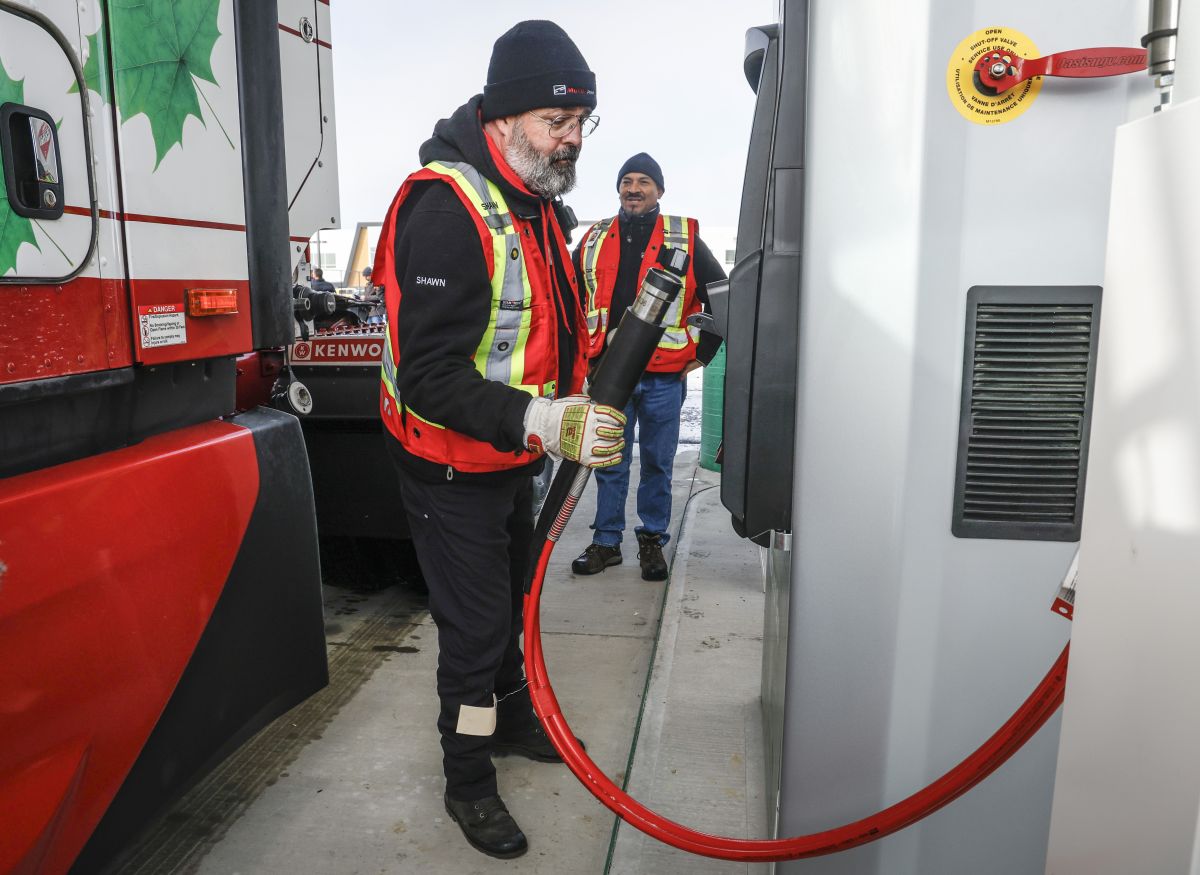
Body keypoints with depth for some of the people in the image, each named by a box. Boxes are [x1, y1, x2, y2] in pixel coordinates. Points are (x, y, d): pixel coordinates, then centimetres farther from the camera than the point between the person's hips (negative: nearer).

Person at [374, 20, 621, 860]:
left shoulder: (535, 201, 5)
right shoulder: (447, 208, -26)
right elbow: (430, 378, -31)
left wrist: (582, 405, 13)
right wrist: (543, 424, -41)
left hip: (513, 453, 9)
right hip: (451, 466, -9)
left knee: (510, 597, 24)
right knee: (474, 623, 3)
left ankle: (512, 715, 47)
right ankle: (469, 781, 26)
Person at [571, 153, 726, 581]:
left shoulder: (685, 239, 3)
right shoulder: (595, 240, 10)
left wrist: (702, 353, 3)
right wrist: (582, 351, 13)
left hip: (664, 377, -2)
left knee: (658, 464, 7)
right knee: (610, 463, 8)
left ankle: (652, 541, 21)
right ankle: (606, 542, 20)